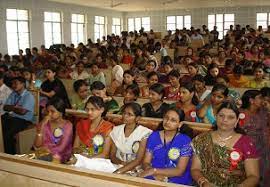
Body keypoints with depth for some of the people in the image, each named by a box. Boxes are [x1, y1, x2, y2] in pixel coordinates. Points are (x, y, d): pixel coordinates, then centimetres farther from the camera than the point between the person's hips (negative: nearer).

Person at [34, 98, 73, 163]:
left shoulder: (67, 125, -7)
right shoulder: (45, 123, 1)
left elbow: (61, 149, -13)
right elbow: (37, 146, -7)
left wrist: (46, 149, -4)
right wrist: (41, 126, -15)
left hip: (61, 156, -3)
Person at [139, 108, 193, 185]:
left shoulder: (185, 141, -5)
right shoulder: (154, 136, 4)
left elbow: (180, 170, -10)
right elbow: (146, 162, 4)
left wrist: (154, 170, -18)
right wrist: (155, 174, -16)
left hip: (177, 181, 0)